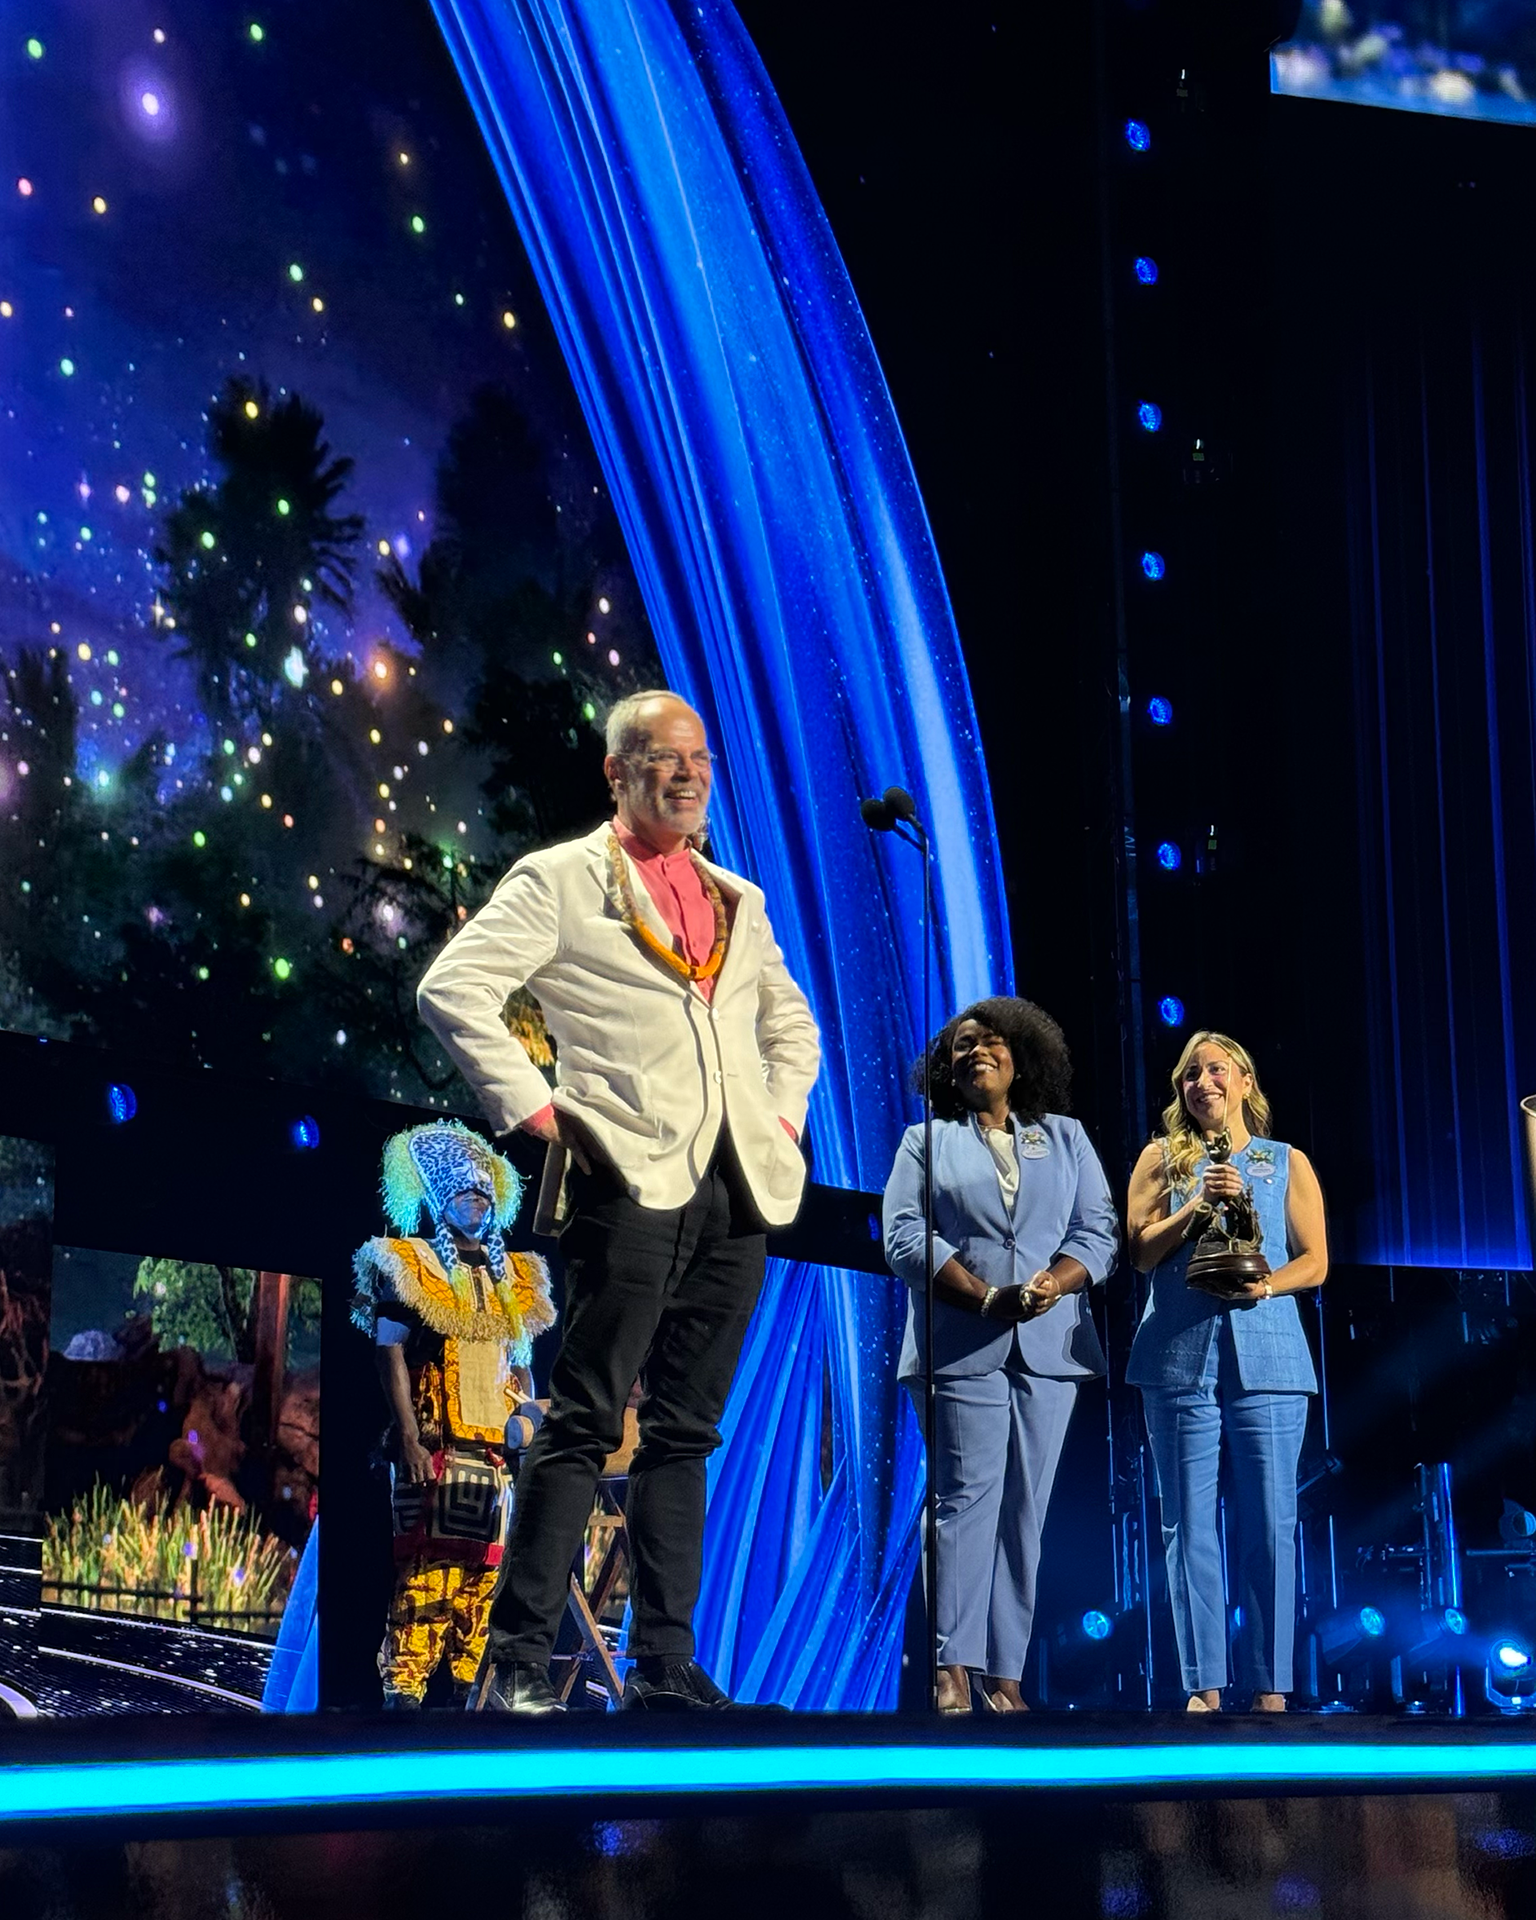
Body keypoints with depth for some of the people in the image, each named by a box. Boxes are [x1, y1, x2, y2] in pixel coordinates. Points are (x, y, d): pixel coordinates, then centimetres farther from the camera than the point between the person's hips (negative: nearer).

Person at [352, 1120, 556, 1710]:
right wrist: (409, 1438, -13)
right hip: (436, 1444, -6)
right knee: (428, 1562, -14)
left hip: (497, 1448, 6)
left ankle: (473, 1686, 8)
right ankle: (404, 1685, -14)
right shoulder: (410, 1265, 3)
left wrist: (527, 1415, 5)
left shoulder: (513, 1275, 20)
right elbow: (390, 1351, -4)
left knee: (485, 1569, 3)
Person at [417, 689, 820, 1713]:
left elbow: (791, 1021, 33)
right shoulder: (560, 879, 2)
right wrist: (534, 1106, -11)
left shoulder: (739, 900, 20)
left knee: (686, 1432, 8)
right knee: (584, 1423, -7)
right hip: (631, 1180, -6)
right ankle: (519, 1660, -3)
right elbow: (453, 988, -6)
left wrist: (784, 1116, 17)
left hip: (736, 1189, 6)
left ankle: (664, 1663, 13)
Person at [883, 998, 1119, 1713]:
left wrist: (1053, 1283, -11)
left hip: (1049, 1346, 2)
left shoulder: (1065, 1138, 20)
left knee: (1026, 1508, -1)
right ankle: (952, 1667, -14)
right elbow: (905, 1236, 0)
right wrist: (985, 1298, -13)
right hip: (961, 1349, -2)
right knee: (967, 1496, -12)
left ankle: (1004, 1670, 0)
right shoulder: (927, 1141, 13)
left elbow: (1098, 1231, 10)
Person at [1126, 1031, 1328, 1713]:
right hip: (1180, 1355, 0)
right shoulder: (1162, 1159, 14)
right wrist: (1198, 1205, -9)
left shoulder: (1288, 1163, 14)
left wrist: (1267, 1286, -10)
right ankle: (1204, 1686, 2)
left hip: (1266, 1355, 0)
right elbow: (1140, 1250, 5)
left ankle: (1270, 1689, 1)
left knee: (1269, 1523, -3)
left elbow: (1315, 1262, 9)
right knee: (1189, 1524, -1)